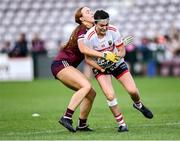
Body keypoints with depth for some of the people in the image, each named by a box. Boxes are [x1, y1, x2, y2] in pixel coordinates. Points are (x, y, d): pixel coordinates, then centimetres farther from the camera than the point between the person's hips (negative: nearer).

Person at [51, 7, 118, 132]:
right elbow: (82, 49, -32)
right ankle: (67, 117, -30)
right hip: (61, 64, -9)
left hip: (67, 66, 9)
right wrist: (104, 55, -34)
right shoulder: (82, 29, -14)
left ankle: (82, 125, 16)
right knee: (86, 86, -27)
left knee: (91, 93, 6)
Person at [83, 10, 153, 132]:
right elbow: (88, 59, -14)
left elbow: (122, 52, -11)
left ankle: (138, 105, 30)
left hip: (117, 63, 2)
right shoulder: (89, 37, -24)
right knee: (110, 96, -20)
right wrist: (100, 67, -26)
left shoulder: (113, 30, -19)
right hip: (100, 67, -2)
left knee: (133, 90, -7)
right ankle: (121, 124, -3)